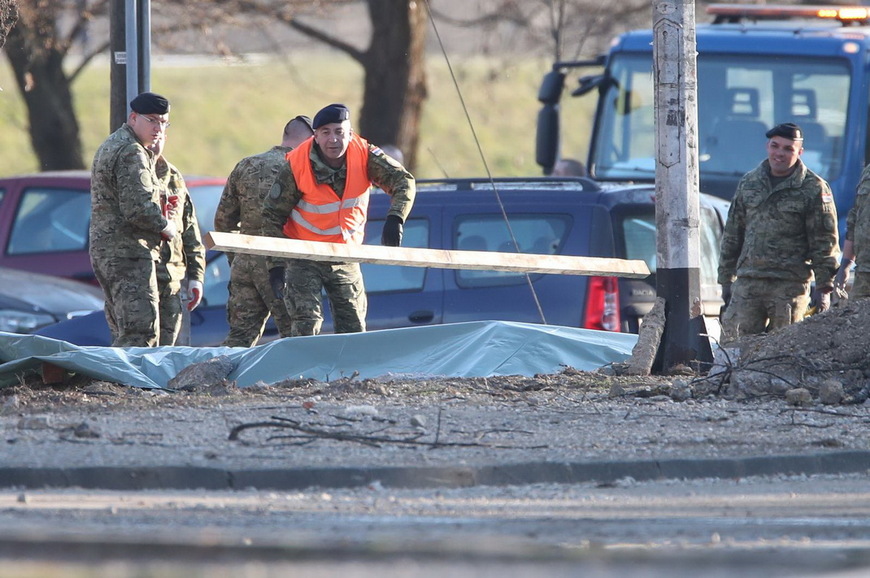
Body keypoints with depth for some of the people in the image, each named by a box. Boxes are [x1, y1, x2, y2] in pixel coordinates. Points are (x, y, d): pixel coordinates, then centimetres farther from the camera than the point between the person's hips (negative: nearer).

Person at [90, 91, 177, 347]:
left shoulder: (111, 146, 21)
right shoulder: (132, 153, -14)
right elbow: (139, 209, -21)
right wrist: (166, 226, -4)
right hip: (129, 252, -11)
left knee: (124, 333, 13)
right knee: (141, 333, -14)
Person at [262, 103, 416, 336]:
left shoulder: (364, 155, -15)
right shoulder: (296, 166, -20)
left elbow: (403, 181, -18)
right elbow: (272, 216, -11)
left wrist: (395, 218, -38)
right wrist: (276, 264, -17)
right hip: (303, 257, -3)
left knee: (353, 328, 7)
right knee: (306, 326, -15)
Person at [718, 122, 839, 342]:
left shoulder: (814, 189, -1)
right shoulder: (749, 183, 14)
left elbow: (825, 242, -2)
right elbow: (732, 235, 19)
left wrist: (824, 287, -7)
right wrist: (726, 280, 16)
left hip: (790, 285, -4)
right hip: (747, 283, 4)